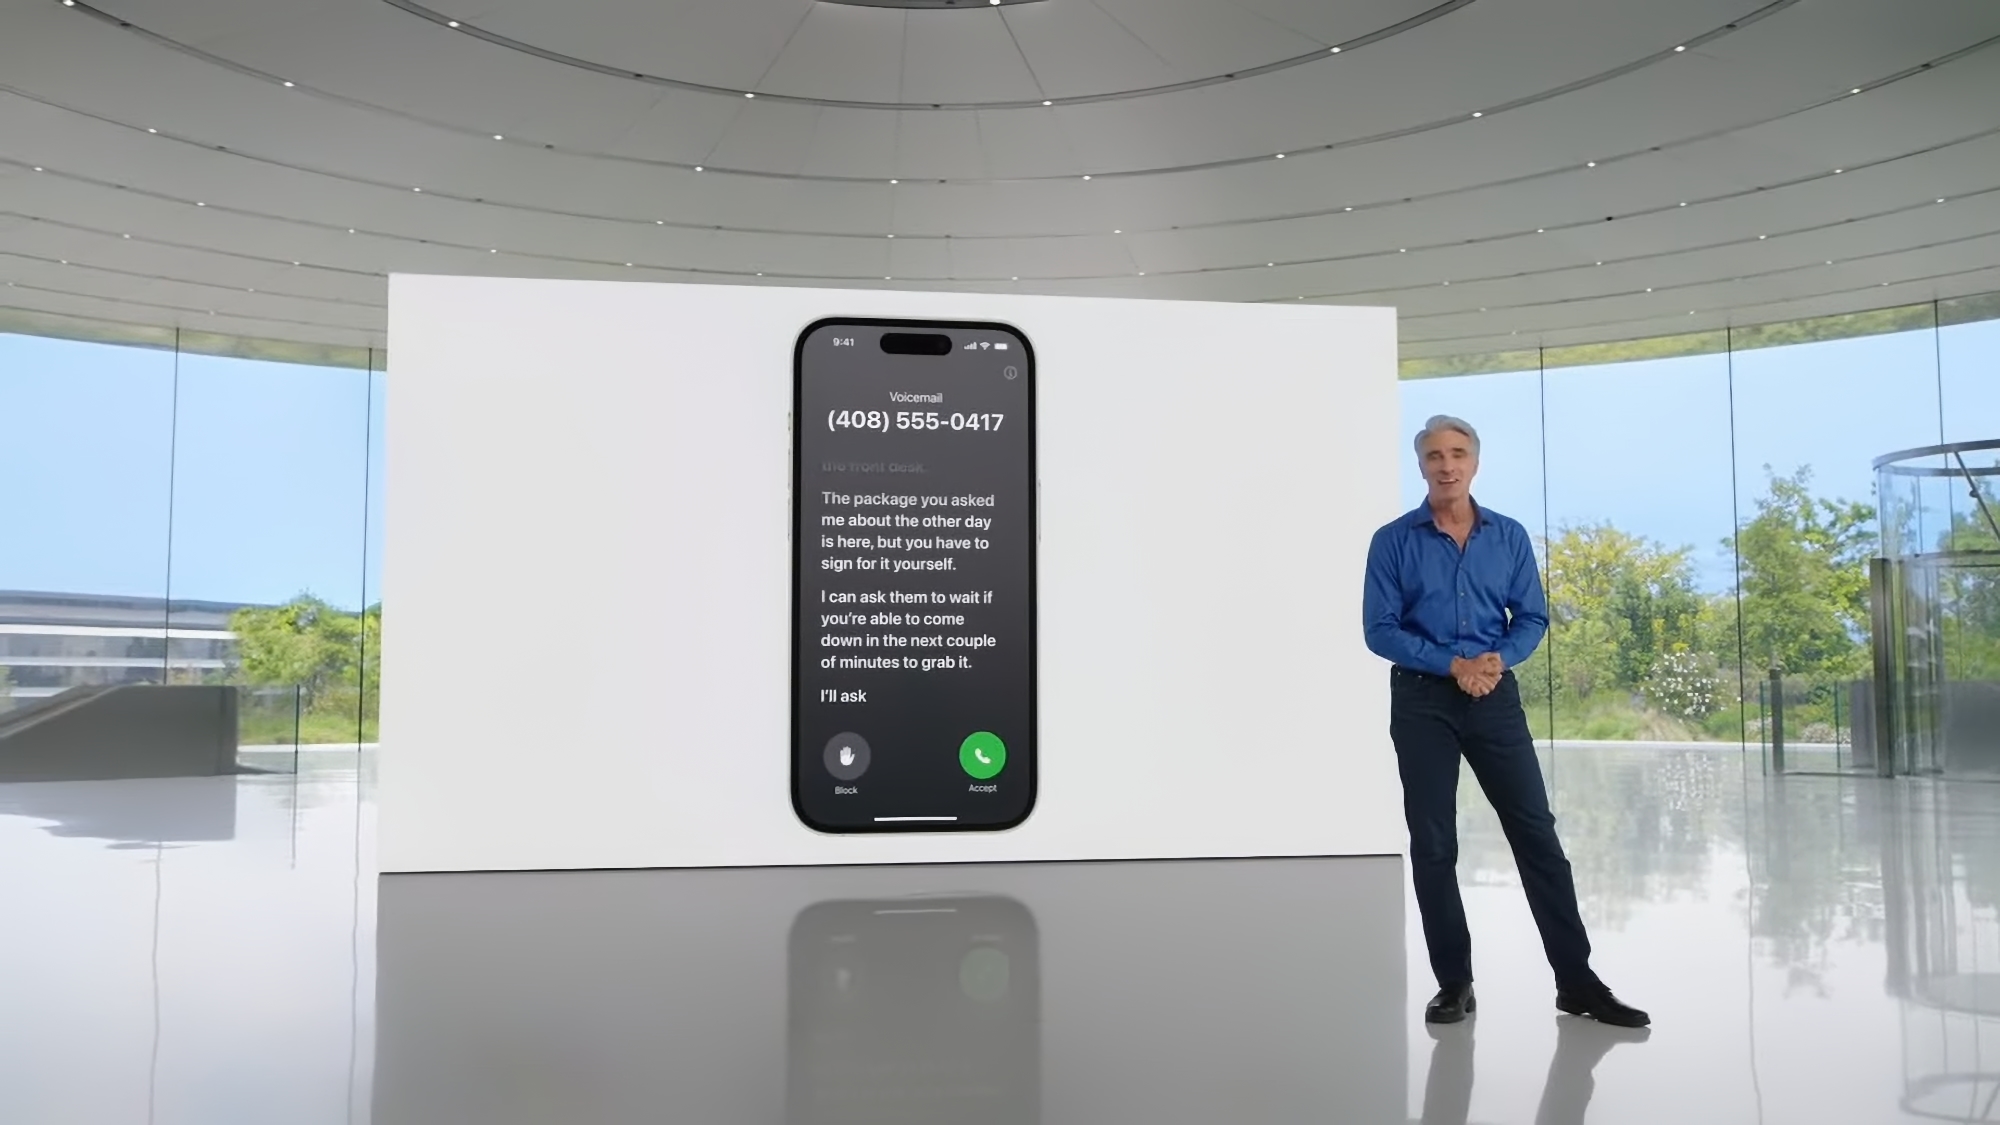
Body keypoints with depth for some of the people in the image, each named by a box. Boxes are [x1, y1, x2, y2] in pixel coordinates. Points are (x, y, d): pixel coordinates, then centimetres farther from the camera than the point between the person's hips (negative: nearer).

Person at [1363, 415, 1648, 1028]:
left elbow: (1532, 617, 5)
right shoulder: (1393, 542, -2)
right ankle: (1454, 982, 13)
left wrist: (1498, 659, -15)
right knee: (1433, 847, 3)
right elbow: (1380, 629, -7)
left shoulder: (1510, 537, 6)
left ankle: (1576, 980, 9)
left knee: (1536, 834, 0)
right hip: (1422, 702, -1)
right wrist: (1453, 664, -16)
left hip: (1496, 697, 2)